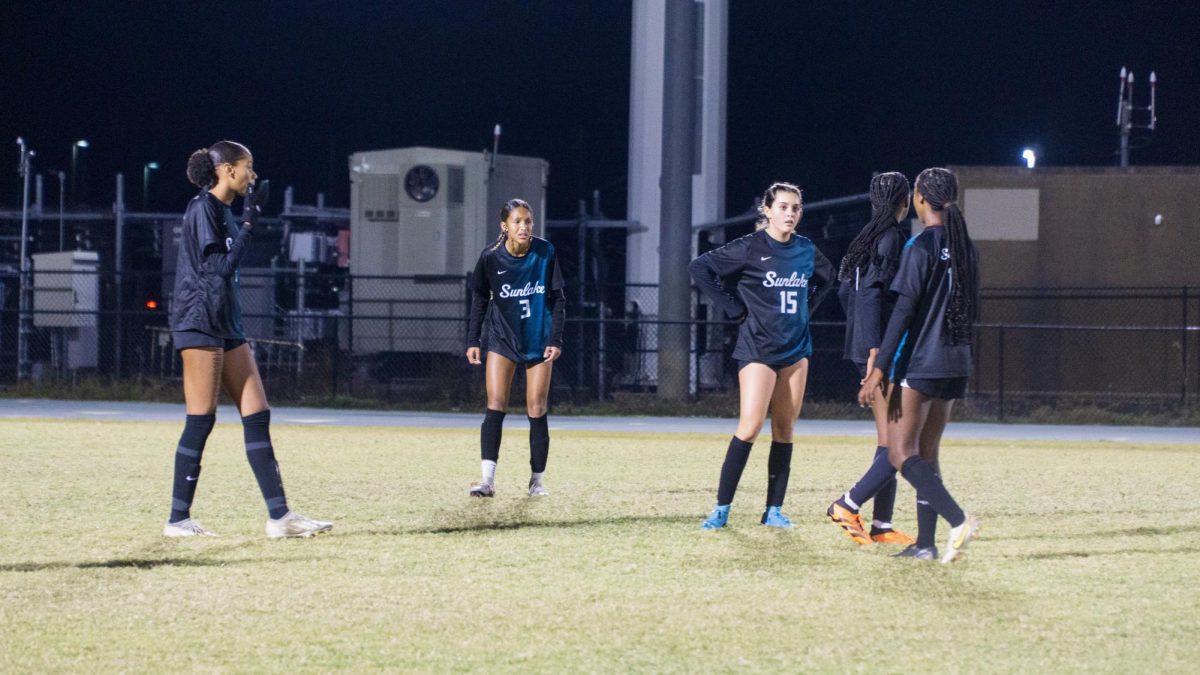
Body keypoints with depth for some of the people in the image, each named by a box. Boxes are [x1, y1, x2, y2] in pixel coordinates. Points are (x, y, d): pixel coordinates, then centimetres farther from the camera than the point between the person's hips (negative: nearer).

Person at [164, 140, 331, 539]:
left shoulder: (225, 211, 16)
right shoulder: (203, 208, -11)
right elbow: (219, 266, -17)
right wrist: (250, 221, -15)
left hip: (227, 326, 9)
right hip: (200, 323, -9)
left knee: (257, 417, 3)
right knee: (201, 421, -7)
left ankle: (279, 516, 2)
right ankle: (178, 519, -1)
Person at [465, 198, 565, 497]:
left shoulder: (545, 252, -10)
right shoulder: (491, 257, -10)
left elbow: (558, 298, -2)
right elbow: (479, 299, 2)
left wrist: (556, 339, -7)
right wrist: (472, 341, -1)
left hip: (538, 342, 0)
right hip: (502, 339, 0)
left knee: (537, 411, 2)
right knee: (495, 406, -10)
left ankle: (537, 480, 13)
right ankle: (488, 480, -14)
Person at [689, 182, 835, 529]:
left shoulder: (806, 251, 6)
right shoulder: (750, 248, -9)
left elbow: (826, 276, 27)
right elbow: (700, 267, -13)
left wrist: (807, 307, 11)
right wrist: (733, 308, -13)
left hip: (796, 347, 5)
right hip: (759, 347, -5)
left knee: (785, 428, 5)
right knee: (750, 425, -14)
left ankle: (774, 510, 10)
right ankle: (721, 508, -8)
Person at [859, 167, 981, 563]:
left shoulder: (920, 247, -13)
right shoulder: (966, 250, 10)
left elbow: (903, 311, -17)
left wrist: (879, 369, -15)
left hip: (918, 364, -8)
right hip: (955, 366, 8)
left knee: (901, 454, -5)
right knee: (926, 453, 13)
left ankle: (958, 519, -23)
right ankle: (925, 544, 10)